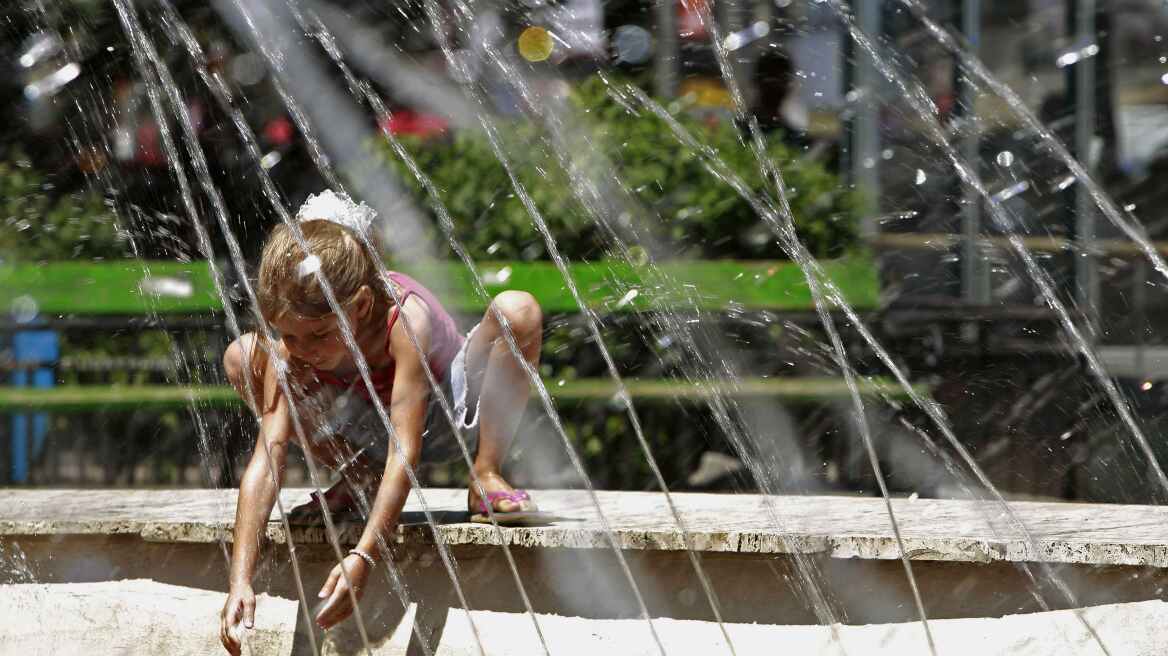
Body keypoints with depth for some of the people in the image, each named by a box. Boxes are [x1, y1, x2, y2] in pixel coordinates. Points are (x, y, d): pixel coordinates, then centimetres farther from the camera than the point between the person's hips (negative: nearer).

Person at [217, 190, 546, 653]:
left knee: (516, 312, -32)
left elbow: (405, 451, -43)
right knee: (241, 358, -18)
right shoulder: (289, 349, -28)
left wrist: (362, 558, -53)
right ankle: (357, 480, 0)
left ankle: (486, 478, -15)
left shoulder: (406, 317, -38)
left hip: (446, 414, -3)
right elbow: (267, 458, -34)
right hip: (368, 432, 3)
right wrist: (241, 579, -45)